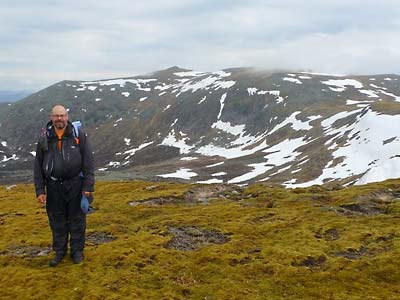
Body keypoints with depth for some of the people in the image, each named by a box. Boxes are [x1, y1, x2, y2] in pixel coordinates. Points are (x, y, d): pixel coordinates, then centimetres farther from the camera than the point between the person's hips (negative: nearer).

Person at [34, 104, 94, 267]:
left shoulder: (78, 135, -3)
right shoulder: (44, 138, 3)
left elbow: (89, 161, -4)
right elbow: (38, 166, 6)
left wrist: (88, 186, -8)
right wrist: (39, 190, 2)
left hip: (75, 185, -2)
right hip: (54, 186, 2)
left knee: (77, 219, 7)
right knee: (57, 221, 11)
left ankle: (77, 251, 23)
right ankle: (59, 251, 26)